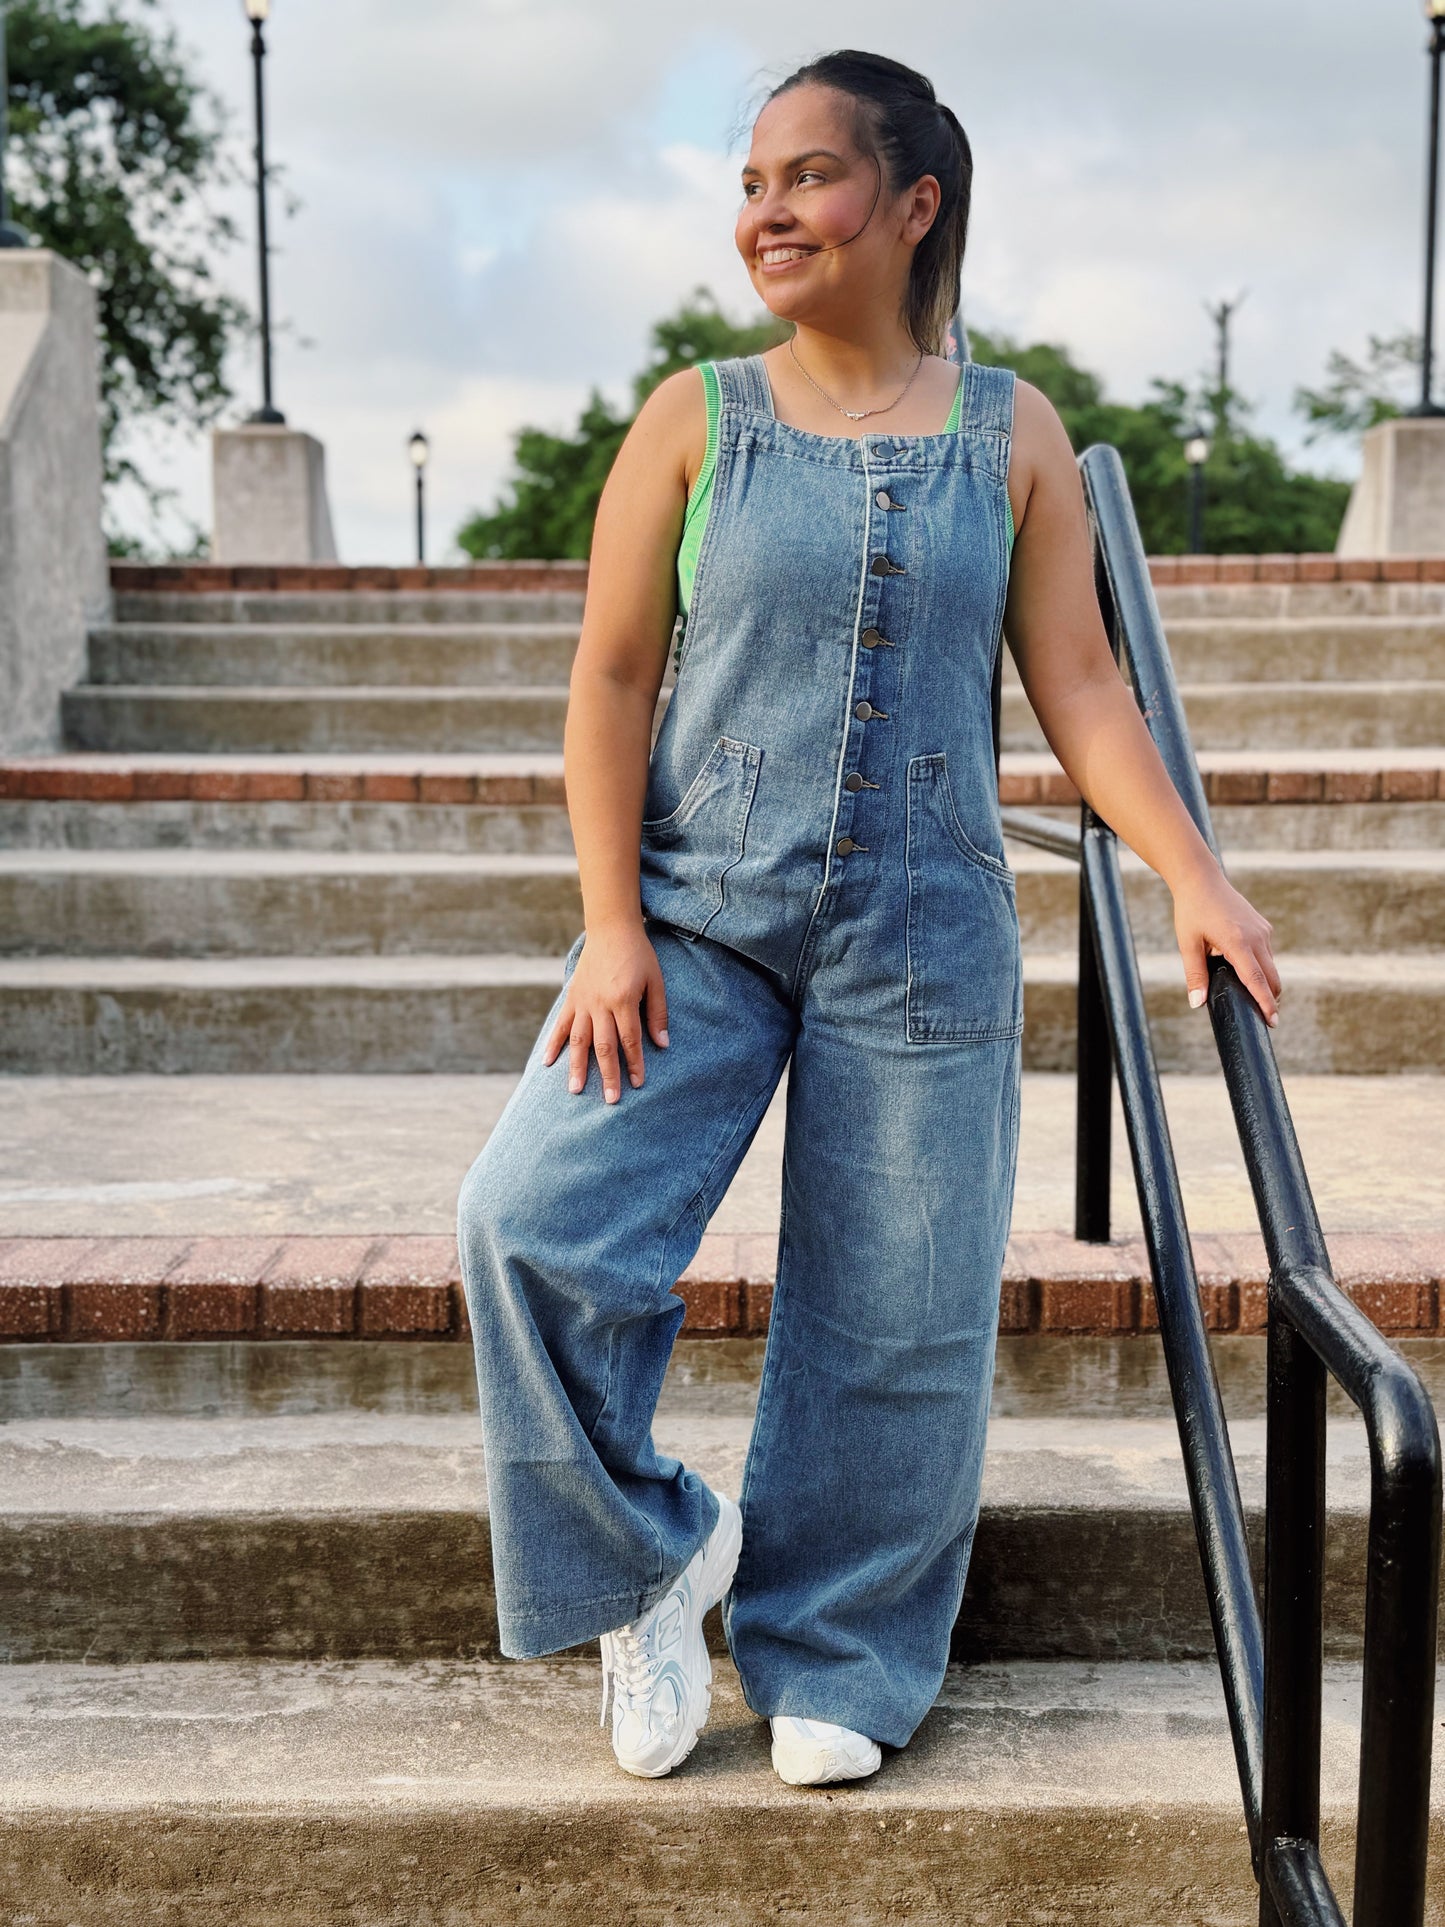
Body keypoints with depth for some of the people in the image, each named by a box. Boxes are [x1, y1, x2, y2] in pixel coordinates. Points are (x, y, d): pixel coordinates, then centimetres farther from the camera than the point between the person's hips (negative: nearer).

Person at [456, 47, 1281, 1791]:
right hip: (699, 911, 0)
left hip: (925, 931, 1)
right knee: (532, 1219, -17)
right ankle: (648, 1552, 8)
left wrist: (1193, 878, -7)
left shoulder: (1011, 435, 6)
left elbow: (1078, 689, 5)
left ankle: (832, 1661, 24)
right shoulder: (694, 421, 3)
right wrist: (613, 926, -8)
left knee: (896, 1315, 4)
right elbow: (612, 681, 0)